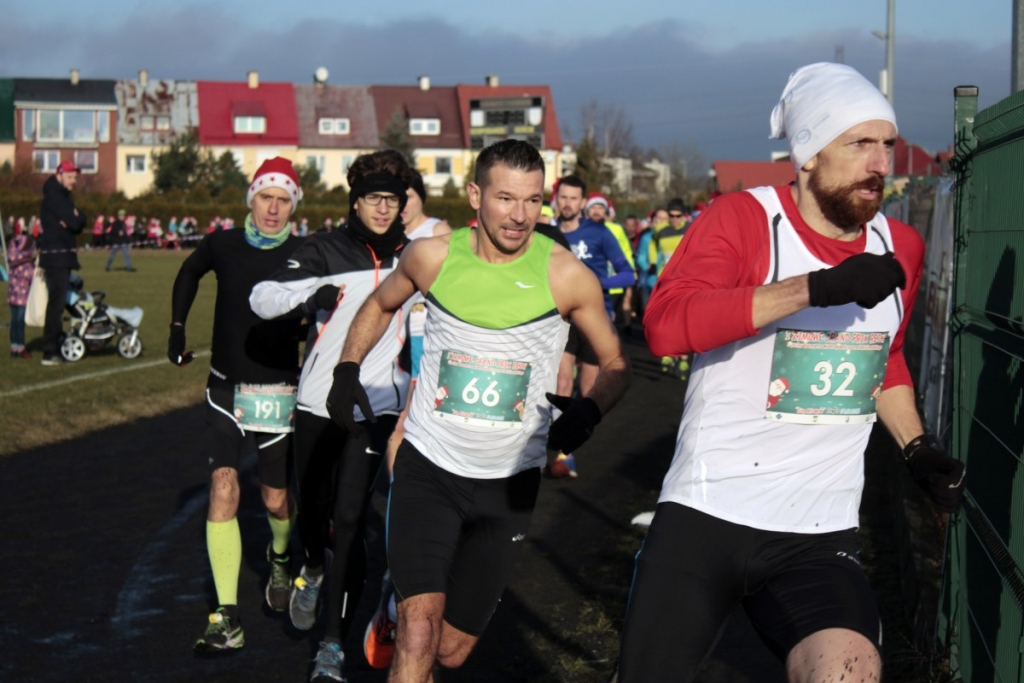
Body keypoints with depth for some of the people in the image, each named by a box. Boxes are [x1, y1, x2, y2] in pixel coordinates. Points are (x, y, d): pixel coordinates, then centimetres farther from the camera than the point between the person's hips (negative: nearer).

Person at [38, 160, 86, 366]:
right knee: (56, 302, -12)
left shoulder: (64, 197, 19)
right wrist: (75, 219, 1)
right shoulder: (53, 196, -11)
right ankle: (49, 352, -13)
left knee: (58, 301, 12)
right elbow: (74, 223, -19)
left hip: (64, 256, 10)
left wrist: (74, 219, -10)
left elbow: (79, 221, 10)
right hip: (55, 256, -10)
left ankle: (56, 346, 18)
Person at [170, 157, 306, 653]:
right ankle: (227, 619, -11)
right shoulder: (223, 245, -1)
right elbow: (189, 274, 21)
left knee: (275, 500, 8)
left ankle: (279, 558, 46)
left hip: (279, 393, -1)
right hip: (227, 389, 1)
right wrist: (177, 328, 17)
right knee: (222, 491, -12)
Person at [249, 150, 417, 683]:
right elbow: (262, 299, -13)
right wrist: (312, 288, -30)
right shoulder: (328, 250, -2)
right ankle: (314, 568, 50)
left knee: (348, 517, -10)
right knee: (312, 507, 14)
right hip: (317, 402, 1)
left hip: (375, 404, -1)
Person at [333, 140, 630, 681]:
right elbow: (380, 305, 16)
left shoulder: (566, 276, -11)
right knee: (419, 633, -21)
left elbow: (615, 364, 1)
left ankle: (397, 614, 45)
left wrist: (589, 410, -20)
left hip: (509, 482, 1)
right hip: (428, 468, -1)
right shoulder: (433, 256, -7)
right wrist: (348, 369, 3)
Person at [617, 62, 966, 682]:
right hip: (703, 517, -3)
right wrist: (818, 288, -31)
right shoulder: (742, 219, -8)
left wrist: (918, 446, 15)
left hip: (818, 538, 3)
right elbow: (665, 325, -27)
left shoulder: (901, 248, 10)